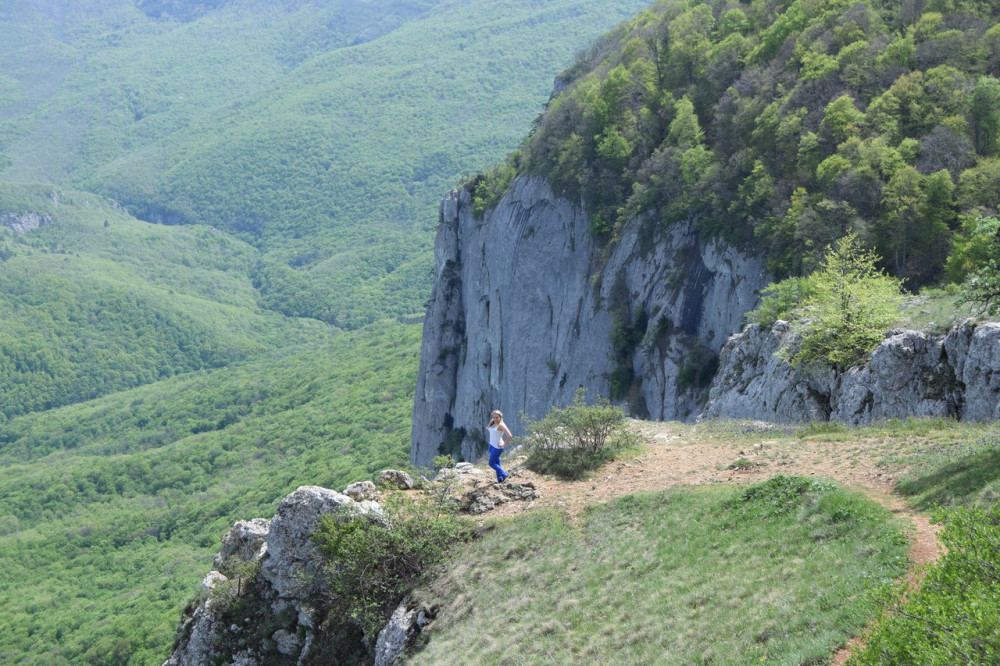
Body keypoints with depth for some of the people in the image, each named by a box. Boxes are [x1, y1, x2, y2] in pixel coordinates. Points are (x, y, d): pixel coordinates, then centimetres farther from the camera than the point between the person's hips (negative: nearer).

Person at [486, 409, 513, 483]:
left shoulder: (501, 425, -18)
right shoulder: (492, 424, 5)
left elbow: (509, 436, -25)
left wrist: (504, 444, -17)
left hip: (497, 447, -8)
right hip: (491, 445, 8)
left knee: (491, 463, -3)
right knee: (496, 463, 12)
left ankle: (504, 475, 10)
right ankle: (500, 479, 20)